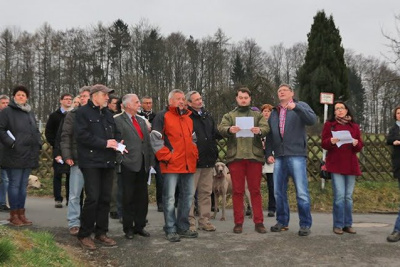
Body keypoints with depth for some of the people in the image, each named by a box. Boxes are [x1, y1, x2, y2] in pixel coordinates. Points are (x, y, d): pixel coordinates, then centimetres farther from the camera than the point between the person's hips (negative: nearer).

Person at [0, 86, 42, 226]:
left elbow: (36, 130, 24)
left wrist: (38, 143, 10)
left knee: (23, 185, 11)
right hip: (15, 155, -6)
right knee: (14, 184, -2)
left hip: (29, 155, 7)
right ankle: (14, 215, 6)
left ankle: (21, 213, 18)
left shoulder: (30, 113, 17)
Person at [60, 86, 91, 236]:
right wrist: (67, 156, -10)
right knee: (75, 194, 1)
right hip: (78, 160, -2)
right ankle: (74, 224, 9)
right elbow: (65, 136, 0)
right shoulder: (73, 115, 4)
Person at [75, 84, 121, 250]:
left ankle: (101, 232, 19)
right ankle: (84, 235, 4)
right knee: (92, 198, -10)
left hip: (108, 161, 7)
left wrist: (117, 142, 0)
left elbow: (116, 132, 23)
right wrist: (104, 143, -15)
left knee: (105, 198, 8)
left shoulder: (108, 114, 20)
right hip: (91, 162, -7)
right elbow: (82, 134, -14)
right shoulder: (83, 112, -2)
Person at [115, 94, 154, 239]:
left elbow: (148, 141, 14)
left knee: (142, 197, 11)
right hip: (129, 165, -6)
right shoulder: (118, 121, -5)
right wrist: (121, 160, -14)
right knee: (128, 198, 4)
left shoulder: (142, 121, 16)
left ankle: (140, 226, 22)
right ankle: (128, 228, 15)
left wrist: (151, 160, 9)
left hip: (143, 165, 6)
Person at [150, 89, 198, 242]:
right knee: (170, 198, -4)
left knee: (188, 196, 11)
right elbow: (155, 139, -9)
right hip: (171, 165, -7)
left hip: (188, 165, 7)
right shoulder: (162, 117, -1)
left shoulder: (188, 118, 20)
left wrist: (194, 154, 14)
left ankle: (183, 228, 22)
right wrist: (166, 156, -13)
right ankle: (170, 230, 5)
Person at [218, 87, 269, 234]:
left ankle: (259, 222, 9)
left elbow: (266, 128, -1)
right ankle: (238, 222, 11)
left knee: (255, 190, 4)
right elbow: (221, 128, -3)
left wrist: (260, 131, -25)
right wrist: (229, 129, -26)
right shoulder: (229, 115, 15)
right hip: (235, 156, 0)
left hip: (254, 156, 0)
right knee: (237, 190, 3)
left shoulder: (258, 115, 16)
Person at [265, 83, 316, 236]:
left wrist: (296, 107, -23)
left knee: (302, 192, -5)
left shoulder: (301, 106, 6)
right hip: (279, 157, 5)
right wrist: (268, 153, 7)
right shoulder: (274, 112, 19)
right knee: (279, 191, 7)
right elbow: (269, 136, 18)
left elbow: (312, 120, -13)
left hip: (296, 155, -5)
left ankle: (305, 225, 3)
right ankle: (282, 222, 18)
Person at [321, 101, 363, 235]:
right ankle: (338, 225, 0)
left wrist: (356, 144, -11)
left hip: (351, 165, 3)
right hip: (335, 164, -3)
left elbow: (360, 147, 11)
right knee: (339, 195, -9)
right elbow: (323, 144, 0)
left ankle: (348, 224, 14)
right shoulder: (329, 124, 7)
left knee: (348, 196, 6)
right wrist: (331, 141, -20)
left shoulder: (354, 126, 14)